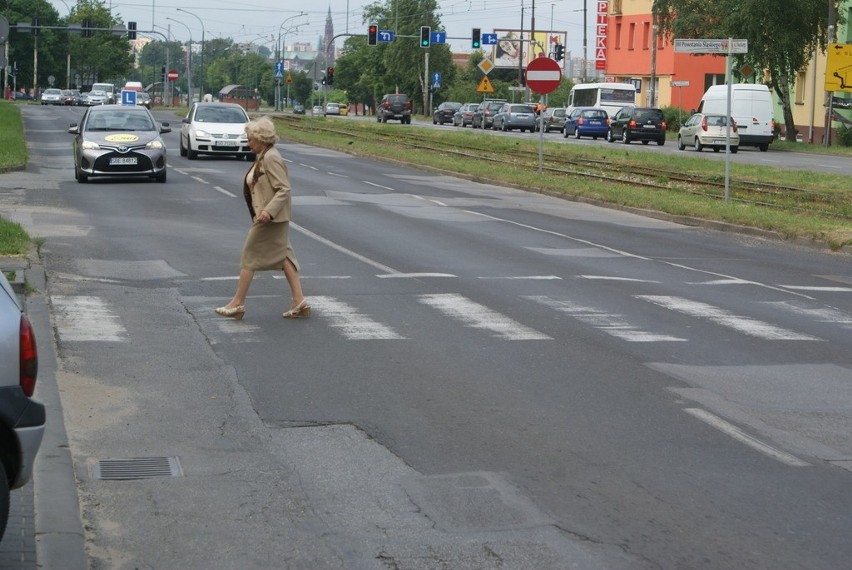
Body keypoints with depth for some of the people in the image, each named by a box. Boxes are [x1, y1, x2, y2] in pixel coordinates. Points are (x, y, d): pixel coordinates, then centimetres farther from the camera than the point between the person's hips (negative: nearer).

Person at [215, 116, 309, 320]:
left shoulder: (271, 158, -18)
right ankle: (299, 301, 9)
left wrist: (269, 211, -31)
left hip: (270, 218, -10)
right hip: (271, 217, 10)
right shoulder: (263, 157, 13)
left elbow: (284, 189, -23)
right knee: (282, 255, 9)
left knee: (249, 255, -1)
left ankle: (238, 303, 7)